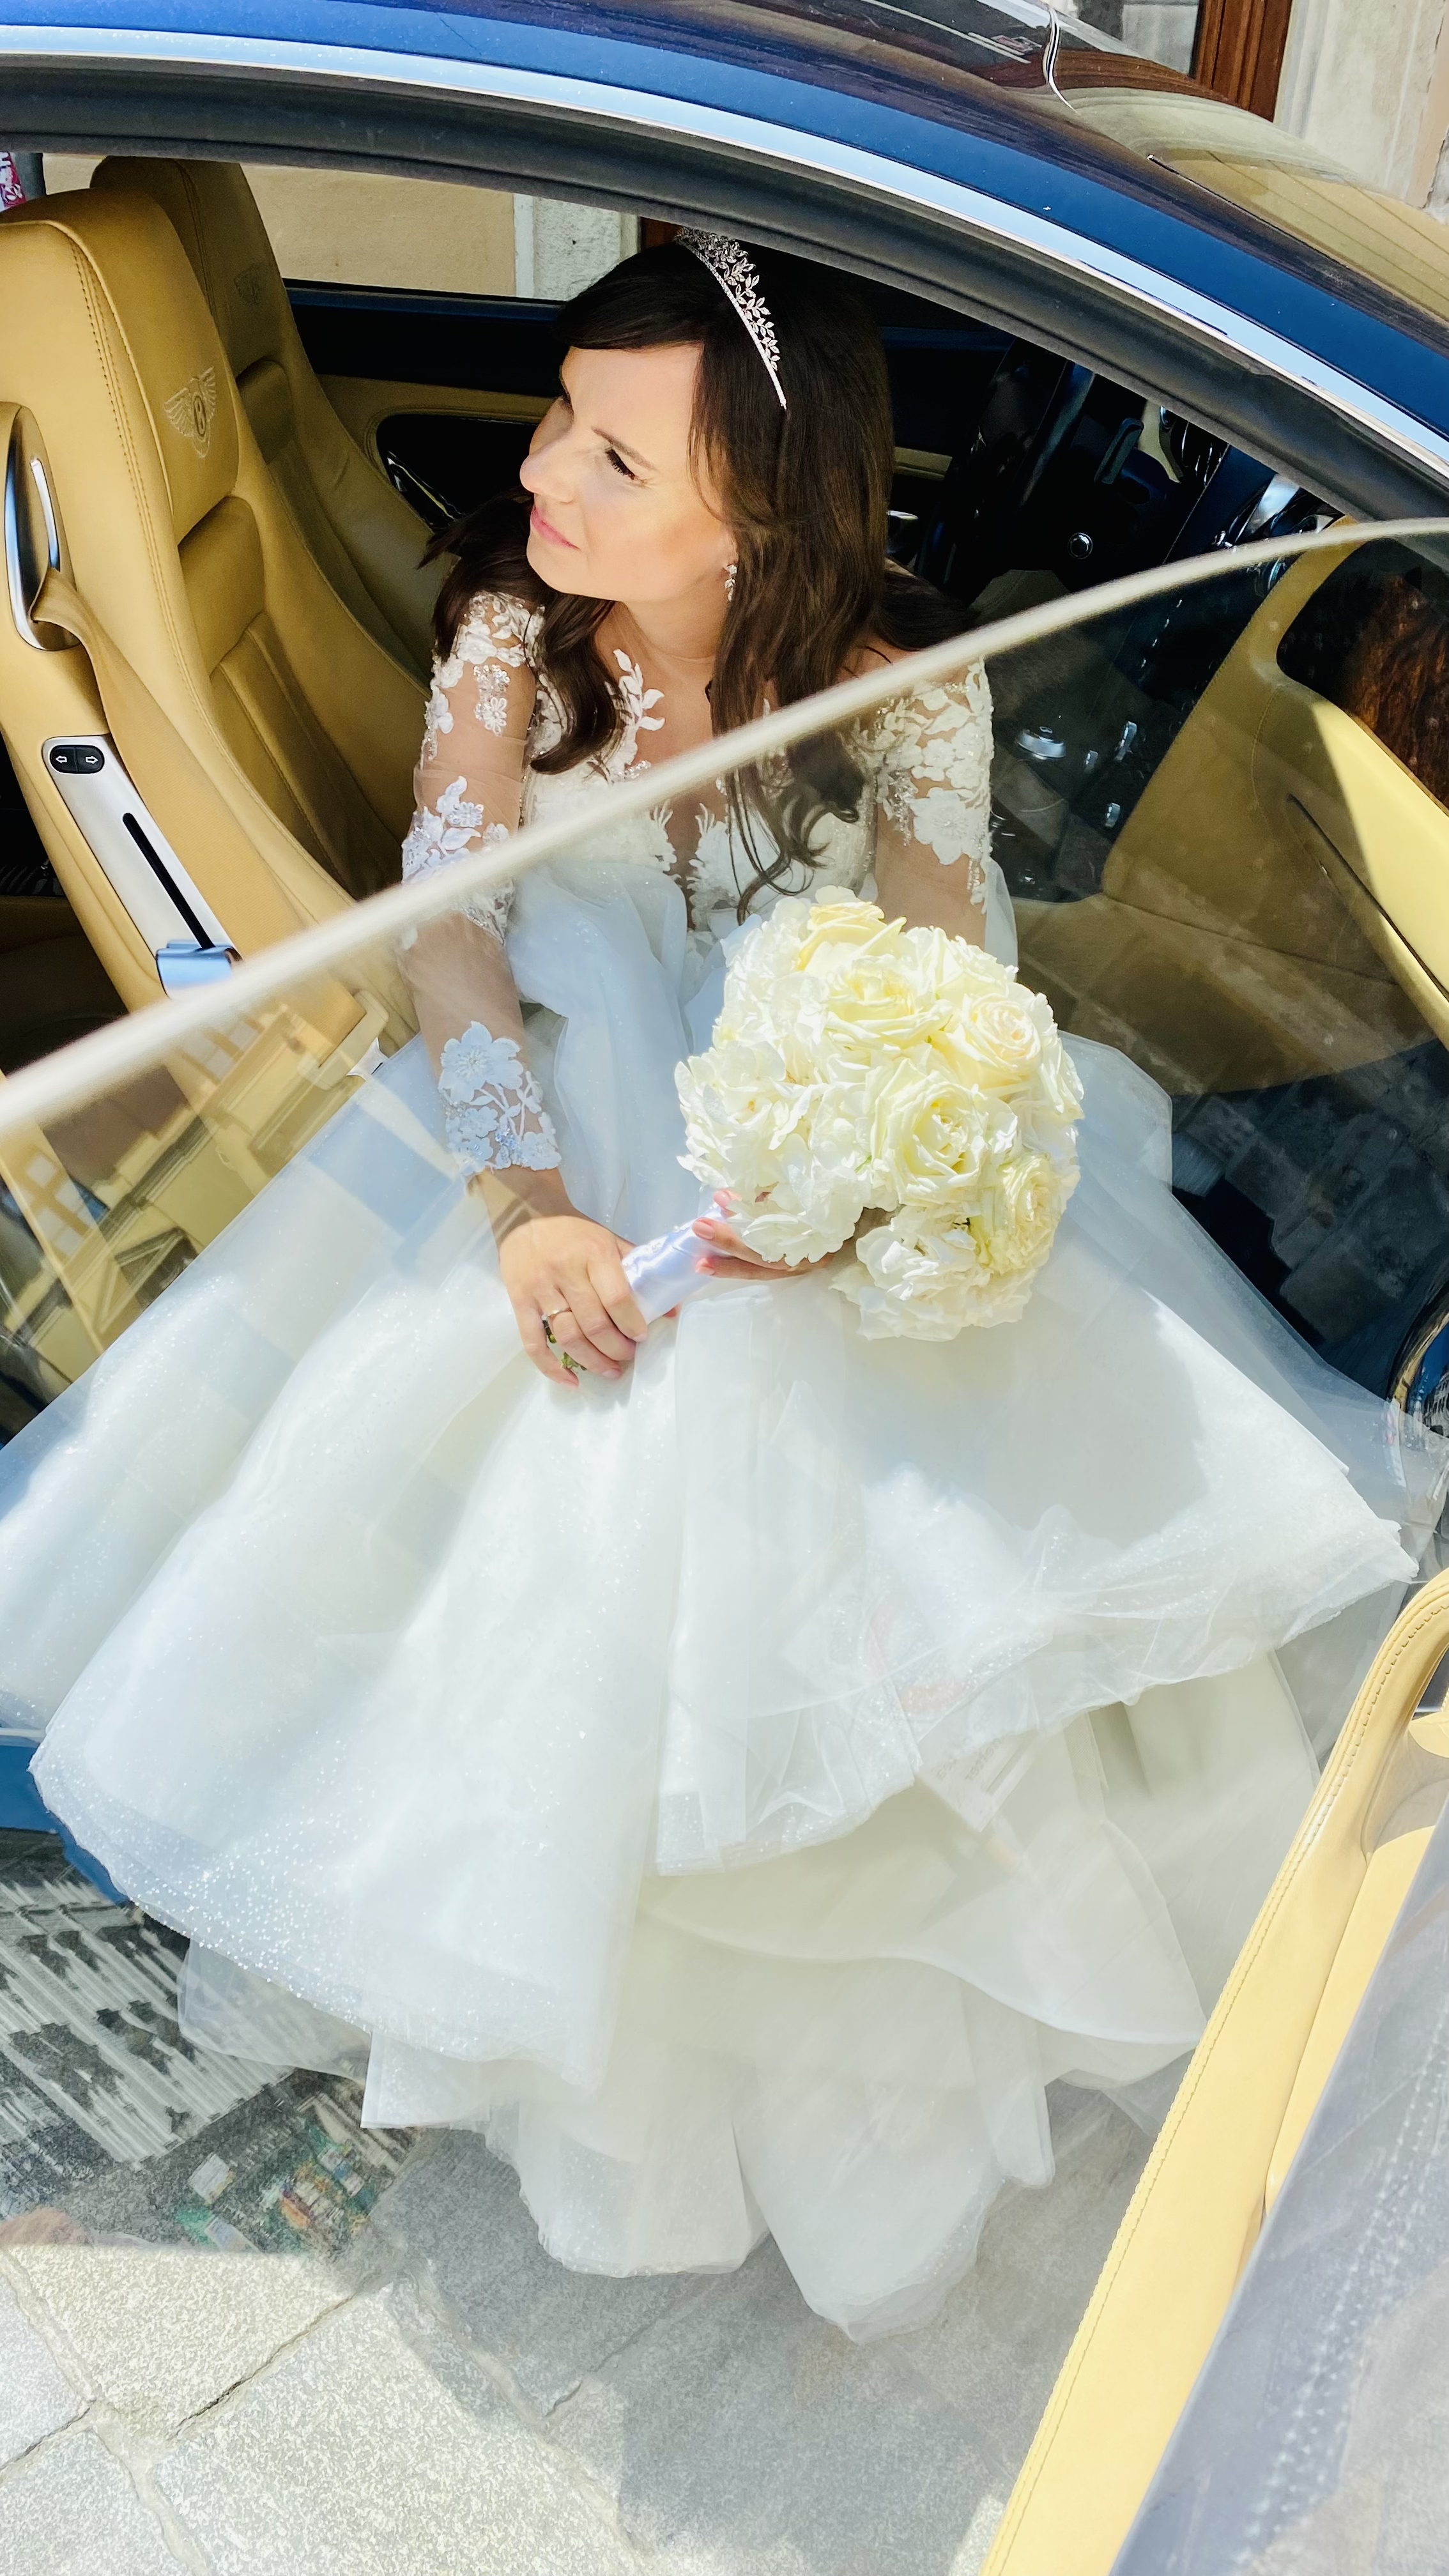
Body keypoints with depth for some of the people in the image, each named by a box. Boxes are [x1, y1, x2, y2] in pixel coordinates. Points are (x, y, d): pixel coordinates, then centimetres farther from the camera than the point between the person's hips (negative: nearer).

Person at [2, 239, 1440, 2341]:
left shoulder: (906, 688, -10)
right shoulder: (511, 630, -6)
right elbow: (448, 930, -11)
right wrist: (527, 1203, -26)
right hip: (571, 1132, 2)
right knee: (554, 1556, -11)